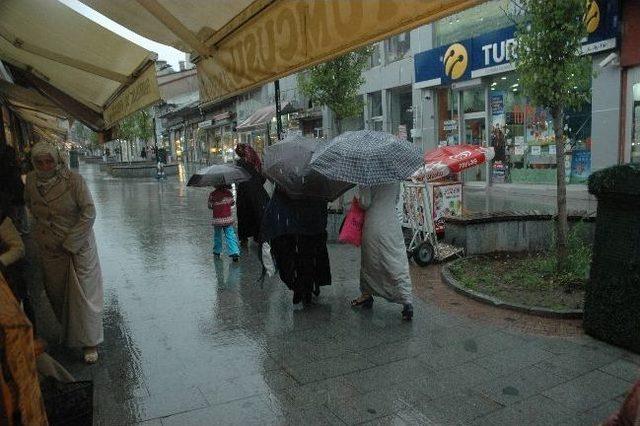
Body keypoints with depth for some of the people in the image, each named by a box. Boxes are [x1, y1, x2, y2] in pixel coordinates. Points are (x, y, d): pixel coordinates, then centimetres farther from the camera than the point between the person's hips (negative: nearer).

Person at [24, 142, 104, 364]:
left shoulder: (73, 180, -19)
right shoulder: (31, 180, -3)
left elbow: (89, 213, -18)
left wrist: (70, 243, -17)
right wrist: (42, 220, 9)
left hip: (78, 246, -5)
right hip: (49, 249, 5)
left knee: (83, 293, 0)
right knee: (55, 292, 18)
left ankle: (90, 343, 13)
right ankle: (67, 331, 41)